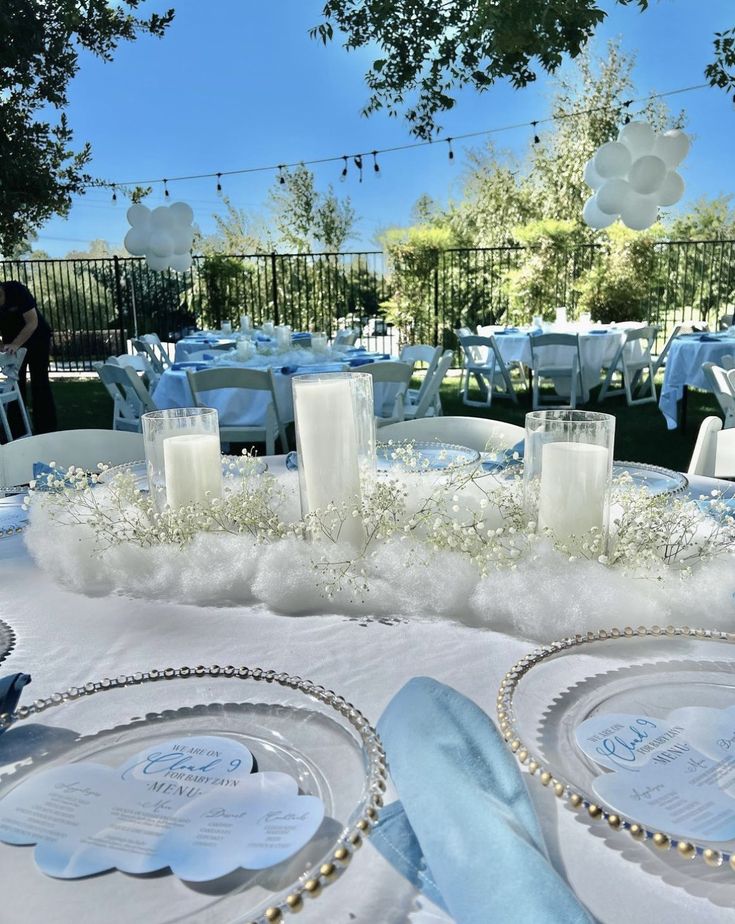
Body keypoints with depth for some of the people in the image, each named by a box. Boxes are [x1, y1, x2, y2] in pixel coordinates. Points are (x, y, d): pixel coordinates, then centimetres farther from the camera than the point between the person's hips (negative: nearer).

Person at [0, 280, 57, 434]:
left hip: (37, 338, -5)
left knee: (39, 382, -5)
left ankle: (46, 428, -1)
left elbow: (32, 322, -29)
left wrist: (16, 344, -38)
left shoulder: (17, 291, -26)